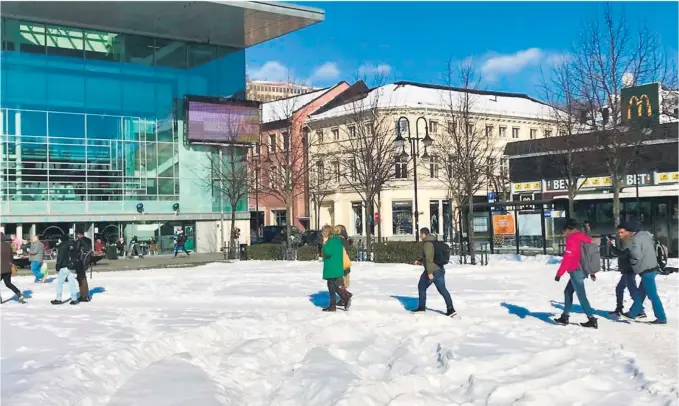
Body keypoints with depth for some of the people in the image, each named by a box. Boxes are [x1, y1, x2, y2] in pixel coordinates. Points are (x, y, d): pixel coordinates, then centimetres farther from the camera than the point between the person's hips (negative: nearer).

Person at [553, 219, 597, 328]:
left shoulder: (572, 239, -12)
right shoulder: (584, 238, 13)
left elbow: (567, 258, -18)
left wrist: (559, 273, -15)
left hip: (575, 271, -9)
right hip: (582, 270, 9)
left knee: (581, 295, -7)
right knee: (568, 292, 16)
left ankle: (592, 320, -8)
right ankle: (565, 317, 18)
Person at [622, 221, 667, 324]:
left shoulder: (636, 239, -17)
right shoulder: (646, 235, 11)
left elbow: (636, 256, -23)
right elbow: (654, 248, 21)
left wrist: (632, 263, -2)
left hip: (646, 270, -10)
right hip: (651, 267, 10)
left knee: (652, 295, -4)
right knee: (640, 293, 16)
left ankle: (661, 318, -1)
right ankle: (633, 313, 25)